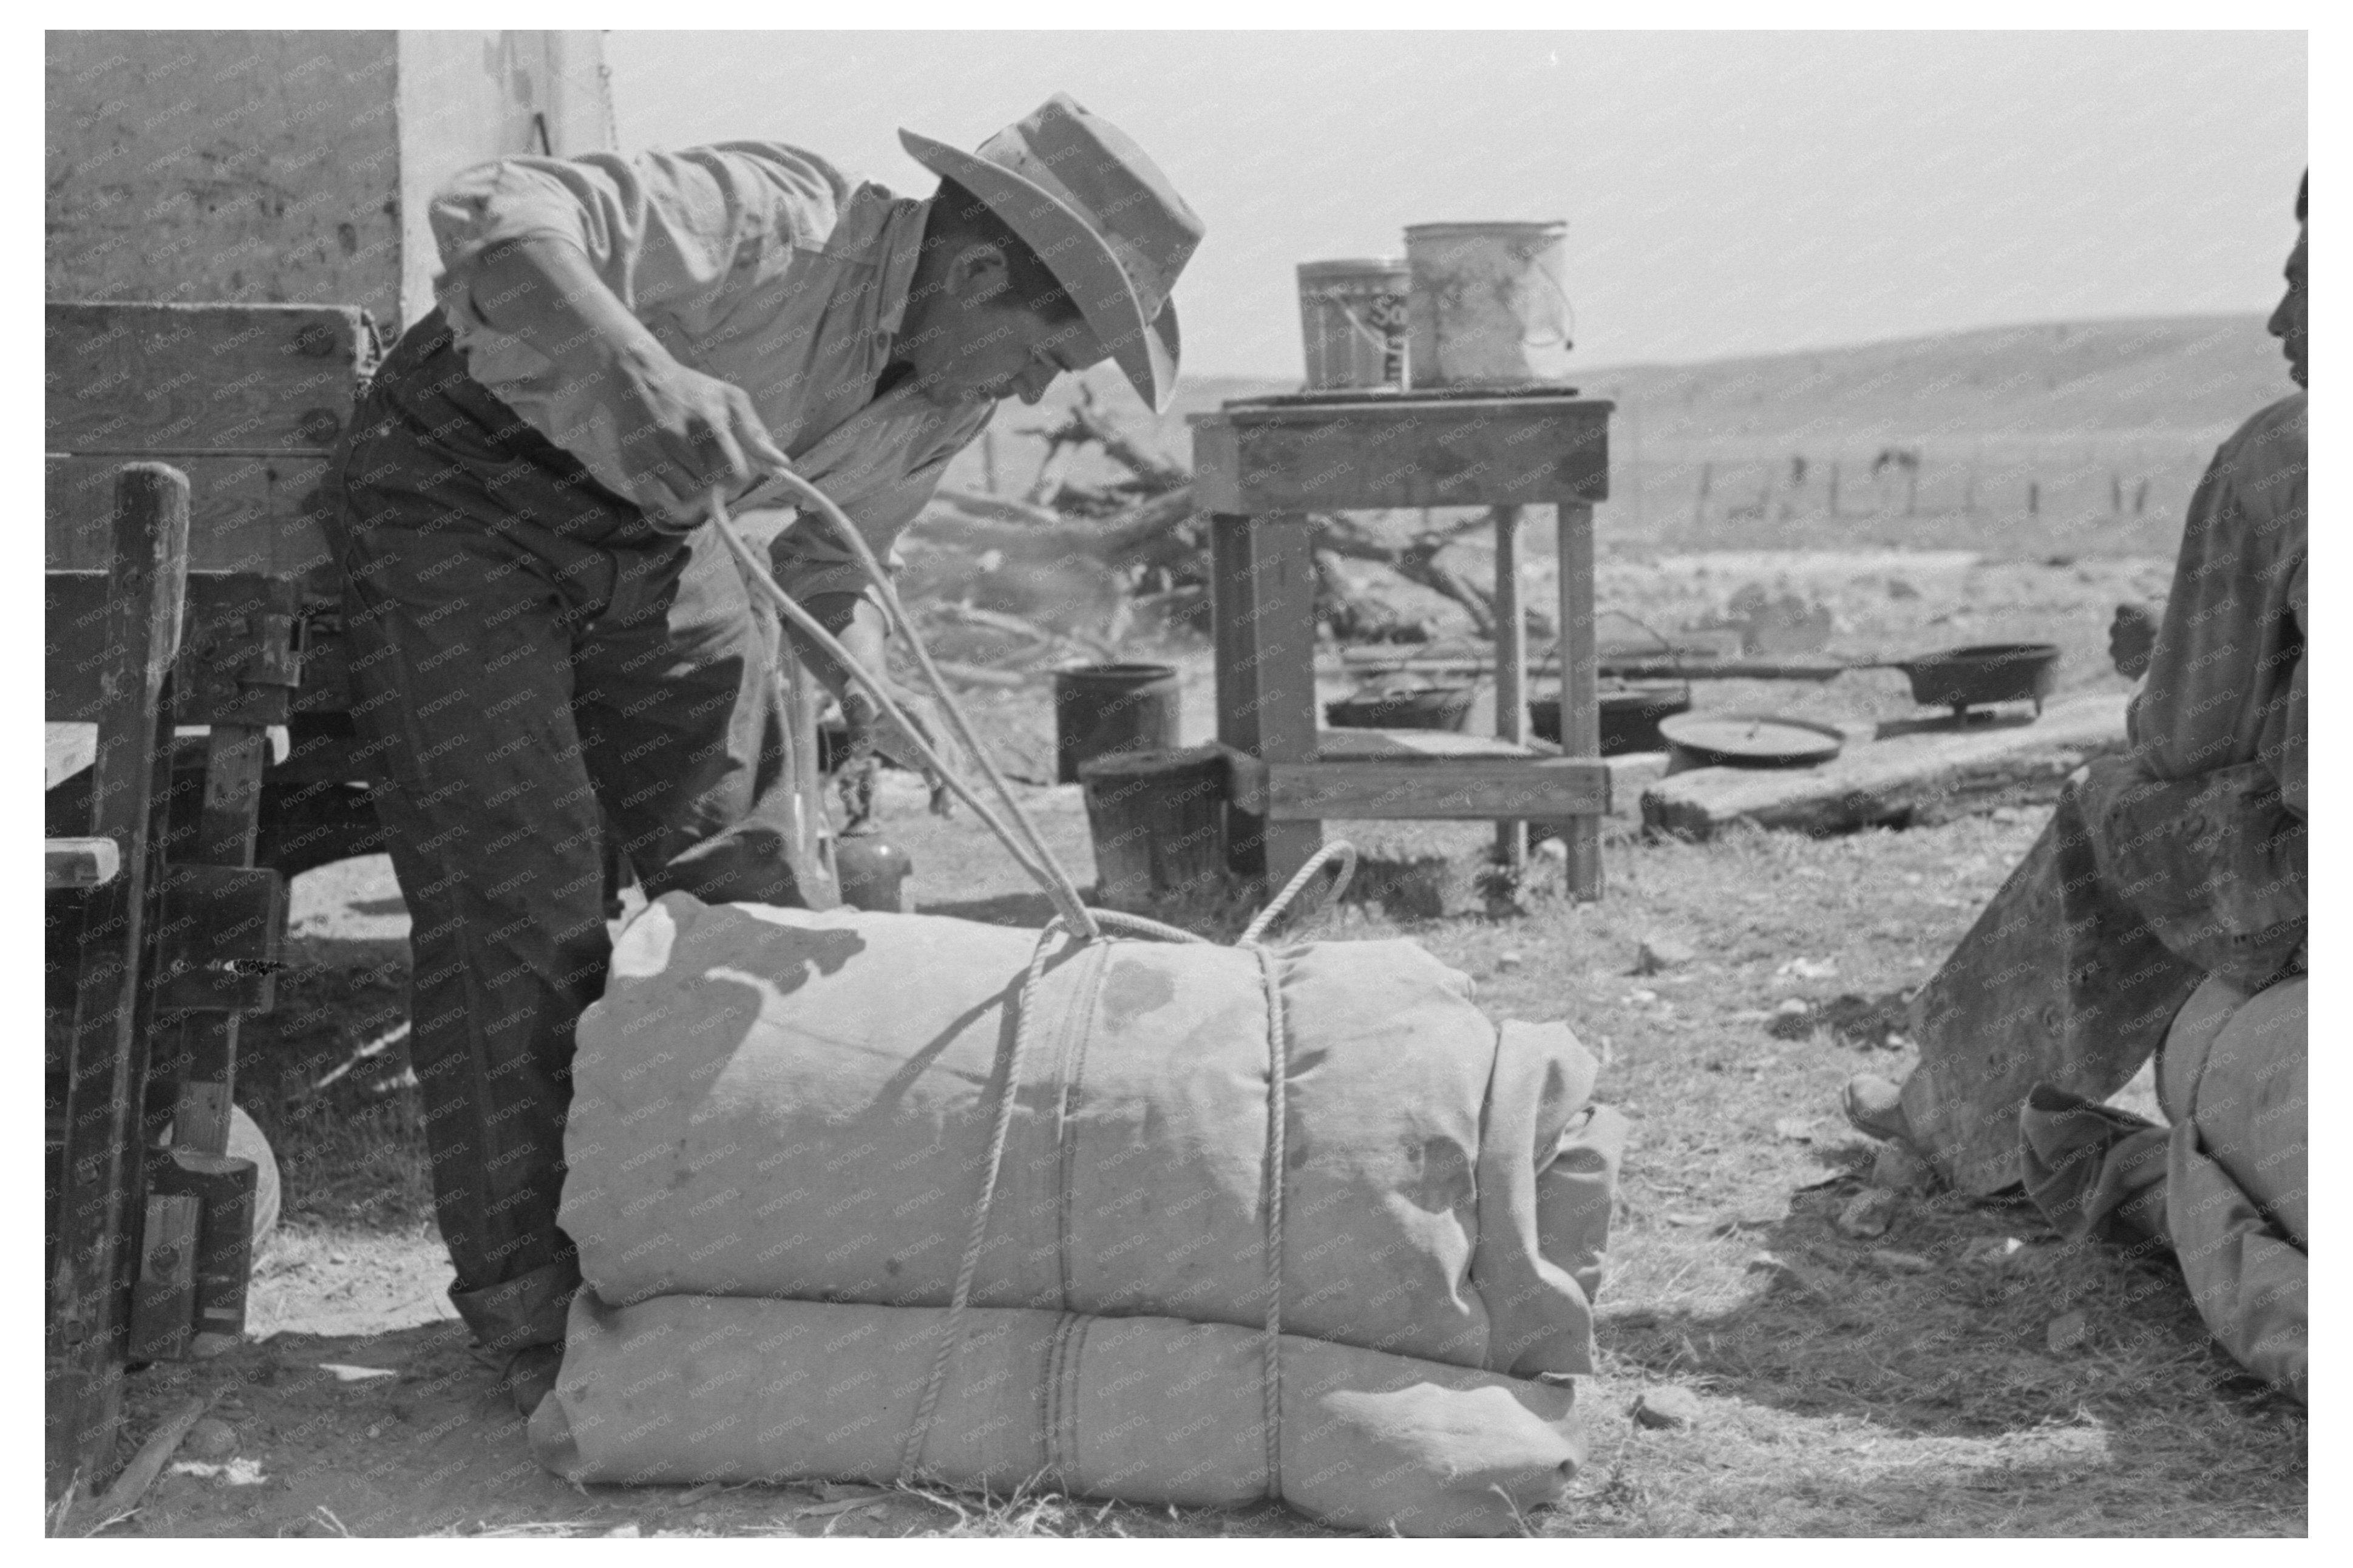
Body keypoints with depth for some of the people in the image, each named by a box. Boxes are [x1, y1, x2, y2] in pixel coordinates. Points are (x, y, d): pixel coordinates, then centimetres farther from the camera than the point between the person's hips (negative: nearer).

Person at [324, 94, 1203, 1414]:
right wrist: (641, 369, -61)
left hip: (659, 523, 7)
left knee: (745, 875, 1)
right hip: (468, 481, -7)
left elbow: (830, 563, 10)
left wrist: (865, 682, -11)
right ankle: (530, 1308, -2)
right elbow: (493, 218, -43)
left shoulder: (948, 402, -6)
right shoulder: (775, 223, -31)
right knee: (520, 893, -12)